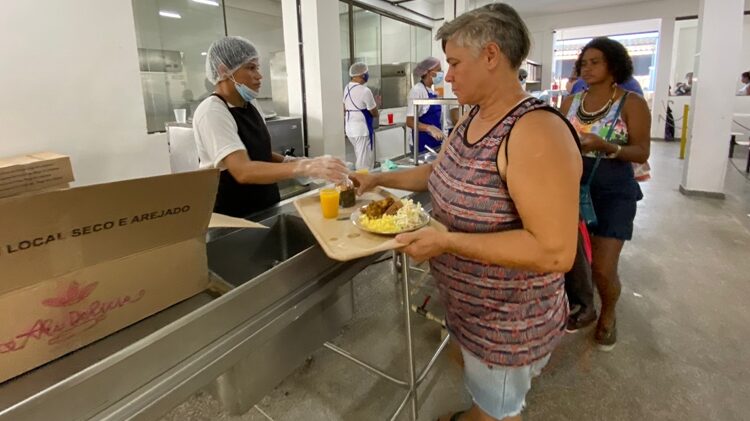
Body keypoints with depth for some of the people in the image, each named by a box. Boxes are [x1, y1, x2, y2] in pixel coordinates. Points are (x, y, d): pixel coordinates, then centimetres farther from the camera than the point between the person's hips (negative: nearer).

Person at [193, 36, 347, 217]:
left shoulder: (250, 105, 5)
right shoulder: (212, 111, -20)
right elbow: (243, 171, -32)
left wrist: (290, 161, -5)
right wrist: (305, 168, -40)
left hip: (265, 208, 7)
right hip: (231, 217, -7)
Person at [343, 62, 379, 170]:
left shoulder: (347, 88, 8)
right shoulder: (365, 91, -16)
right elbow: (374, 113, -7)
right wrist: (377, 114, 13)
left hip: (349, 128, 9)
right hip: (362, 129, -9)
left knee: (360, 158, 19)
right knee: (364, 161, 0)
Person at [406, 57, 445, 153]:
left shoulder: (432, 92, 12)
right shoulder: (417, 90, -13)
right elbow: (410, 121, -19)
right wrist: (430, 128, -32)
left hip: (435, 143, 8)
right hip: (423, 145, -8)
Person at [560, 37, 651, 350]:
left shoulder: (631, 103, -7)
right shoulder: (570, 103, 5)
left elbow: (642, 152, -11)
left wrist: (604, 146, -27)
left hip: (613, 192, -4)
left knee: (603, 268, -4)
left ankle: (608, 315, 26)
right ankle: (583, 304, 39)